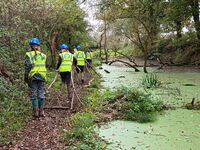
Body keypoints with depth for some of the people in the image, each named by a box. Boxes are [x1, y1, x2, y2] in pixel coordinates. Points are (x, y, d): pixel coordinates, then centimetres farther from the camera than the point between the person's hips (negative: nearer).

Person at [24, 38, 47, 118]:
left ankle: (36, 112, 7)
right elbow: (44, 66, -4)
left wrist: (26, 78, 0)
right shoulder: (42, 55, 5)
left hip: (33, 77, -2)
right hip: (42, 76, 2)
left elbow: (27, 67, -6)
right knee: (41, 94, 10)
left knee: (33, 94, 6)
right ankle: (41, 111, 13)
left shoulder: (29, 55, -4)